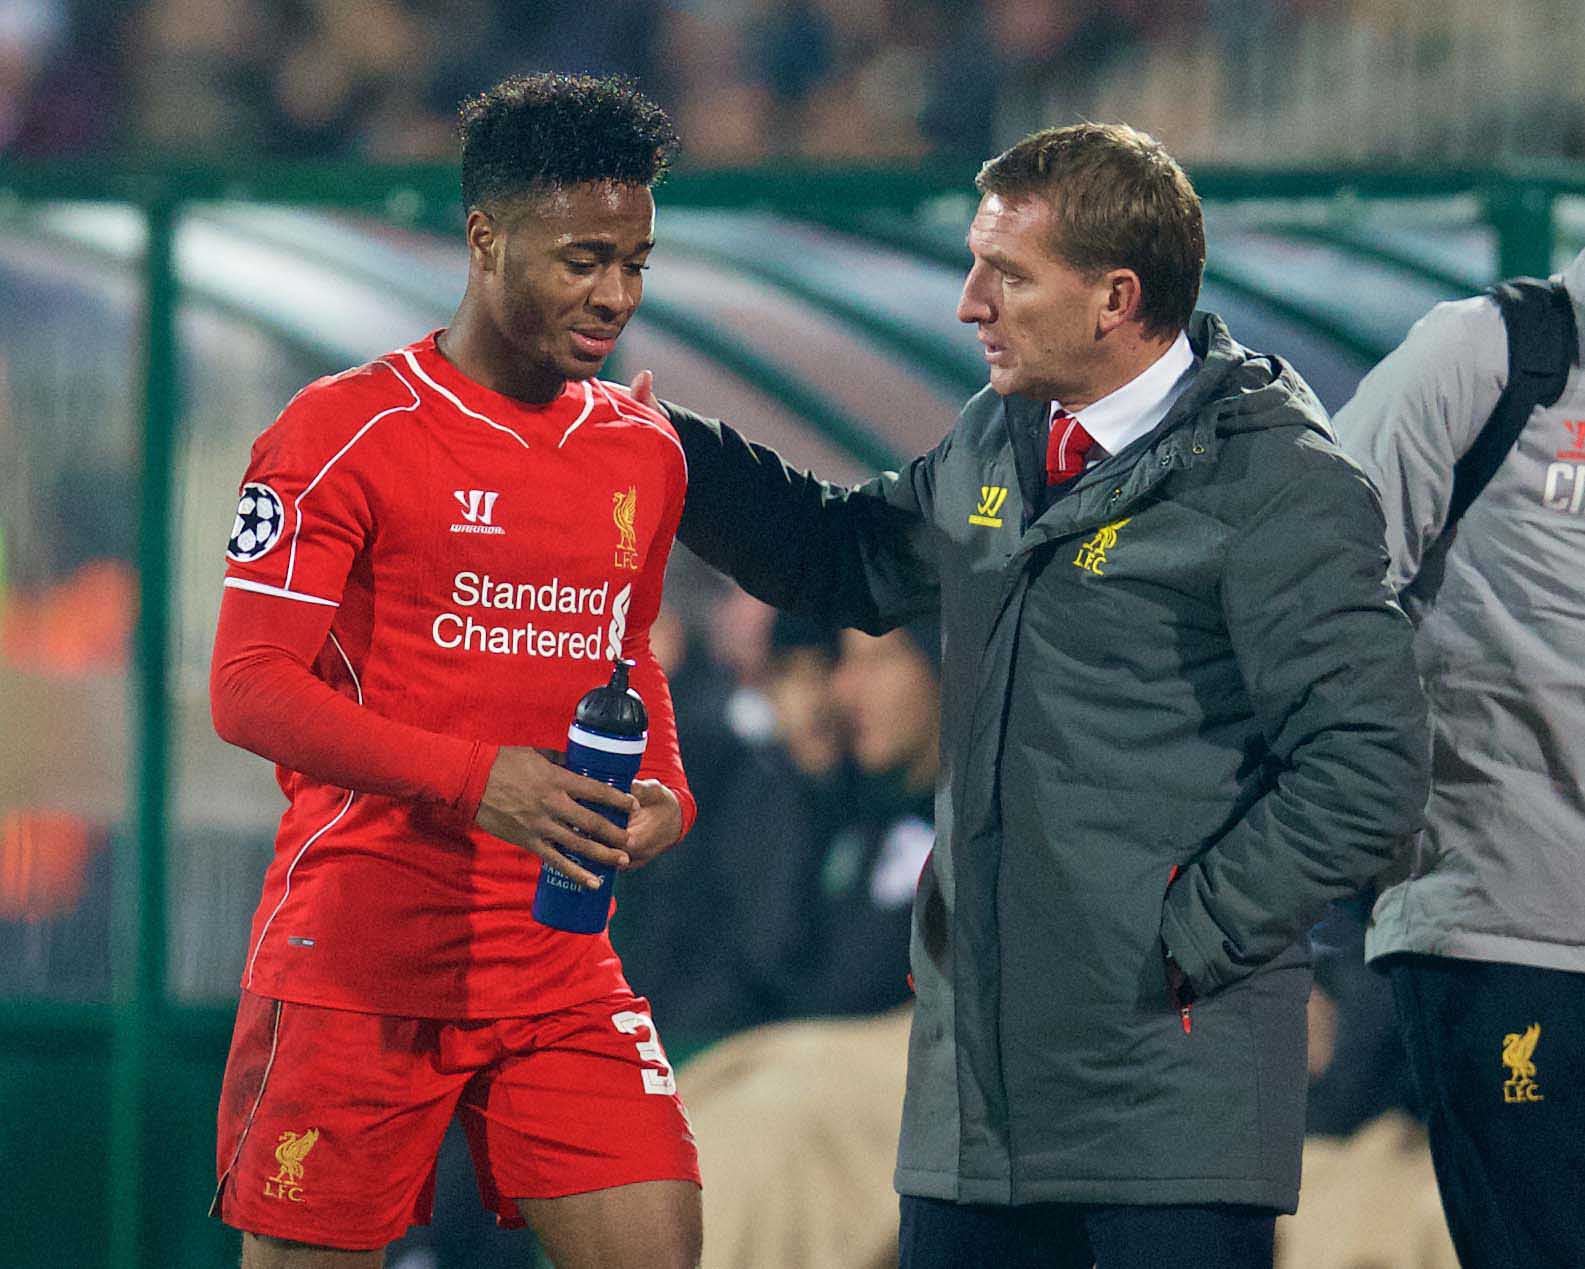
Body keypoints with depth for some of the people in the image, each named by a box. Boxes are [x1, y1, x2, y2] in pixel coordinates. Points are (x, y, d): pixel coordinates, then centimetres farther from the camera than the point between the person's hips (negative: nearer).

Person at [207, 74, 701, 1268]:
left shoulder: (644, 452, 12)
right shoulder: (347, 433, -7)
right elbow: (250, 690, -13)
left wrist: (665, 792, 3)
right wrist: (473, 777, -25)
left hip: (560, 961, 5)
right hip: (360, 948, -5)